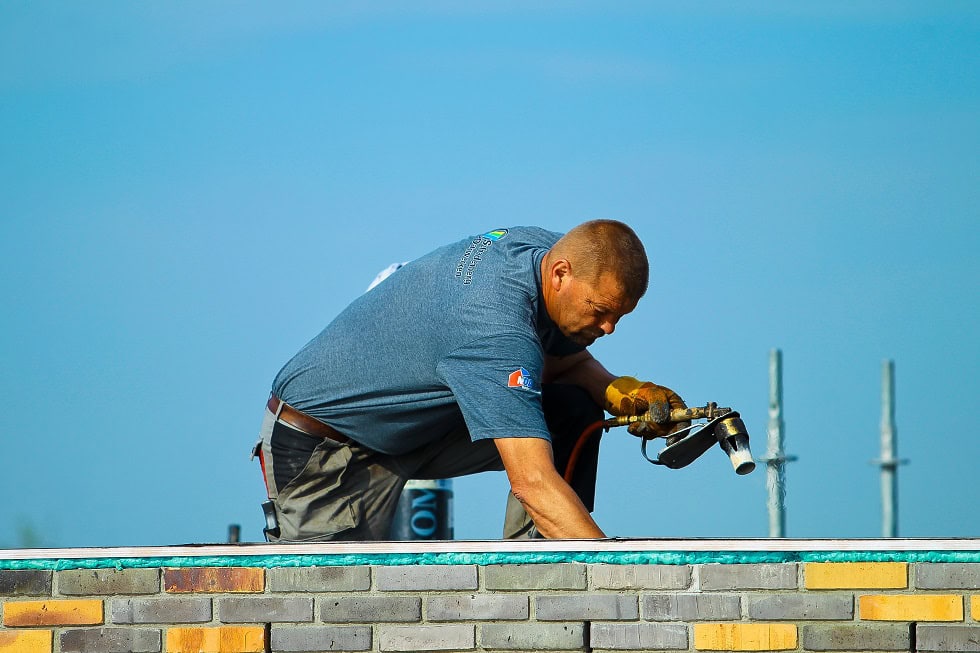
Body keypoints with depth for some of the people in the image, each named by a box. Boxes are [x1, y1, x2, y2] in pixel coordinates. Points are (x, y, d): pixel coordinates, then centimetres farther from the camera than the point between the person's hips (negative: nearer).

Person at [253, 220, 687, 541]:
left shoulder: (549, 249, -11)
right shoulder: (499, 327, -38)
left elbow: (567, 362, 10)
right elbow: (533, 481, -45)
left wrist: (618, 392, -13)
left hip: (419, 424, 9)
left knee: (575, 410, -8)